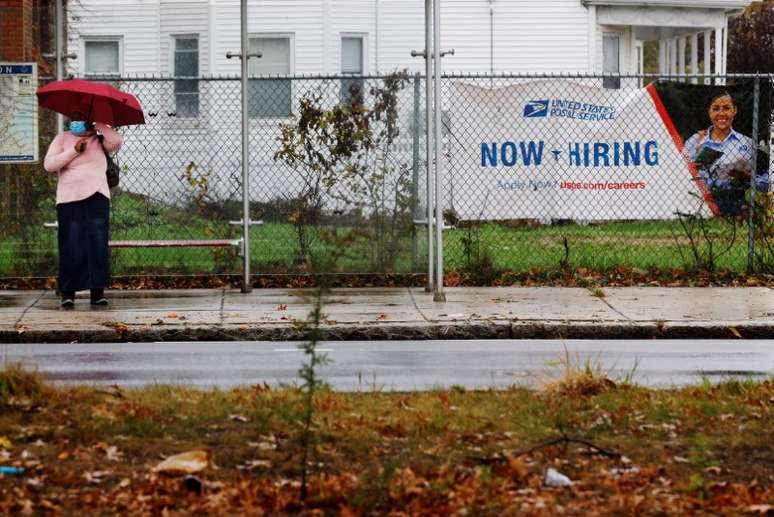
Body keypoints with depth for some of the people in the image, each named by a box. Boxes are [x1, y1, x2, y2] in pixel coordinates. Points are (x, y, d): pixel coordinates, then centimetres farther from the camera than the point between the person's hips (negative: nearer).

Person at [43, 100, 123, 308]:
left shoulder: (98, 140, 12)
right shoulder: (62, 138, 11)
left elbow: (117, 141, -8)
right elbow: (49, 164, 1)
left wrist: (98, 126, 2)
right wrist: (74, 150, -6)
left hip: (97, 198, 1)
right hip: (69, 199, -1)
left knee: (98, 245, -4)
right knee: (72, 247, -4)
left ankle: (98, 291, -1)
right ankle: (67, 292, 0)